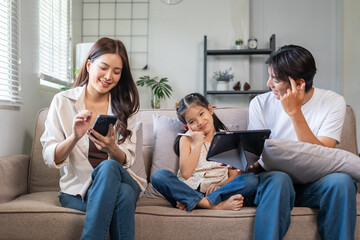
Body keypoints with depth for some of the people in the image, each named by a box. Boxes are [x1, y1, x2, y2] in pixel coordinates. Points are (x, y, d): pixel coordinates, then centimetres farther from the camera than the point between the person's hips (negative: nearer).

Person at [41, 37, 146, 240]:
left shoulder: (125, 106, 7)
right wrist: (74, 137, -24)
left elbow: (126, 161, 0)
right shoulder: (62, 101, 2)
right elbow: (50, 158, -4)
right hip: (77, 188, -2)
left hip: (119, 180, 2)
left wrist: (111, 148, -23)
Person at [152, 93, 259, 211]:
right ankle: (218, 204, -33)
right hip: (189, 190, 0)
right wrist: (198, 143, -2)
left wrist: (220, 186, -15)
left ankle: (189, 203, -29)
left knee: (251, 180, -24)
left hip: (217, 190, 0)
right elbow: (185, 173, -2)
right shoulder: (186, 140, 14)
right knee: (158, 176, -26)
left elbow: (234, 175, 5)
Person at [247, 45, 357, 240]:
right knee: (278, 179, -34)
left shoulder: (333, 102, -4)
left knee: (341, 180, -31)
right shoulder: (260, 104, 0)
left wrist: (295, 113, -20)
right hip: (273, 182, 0)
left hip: (312, 184, 1)